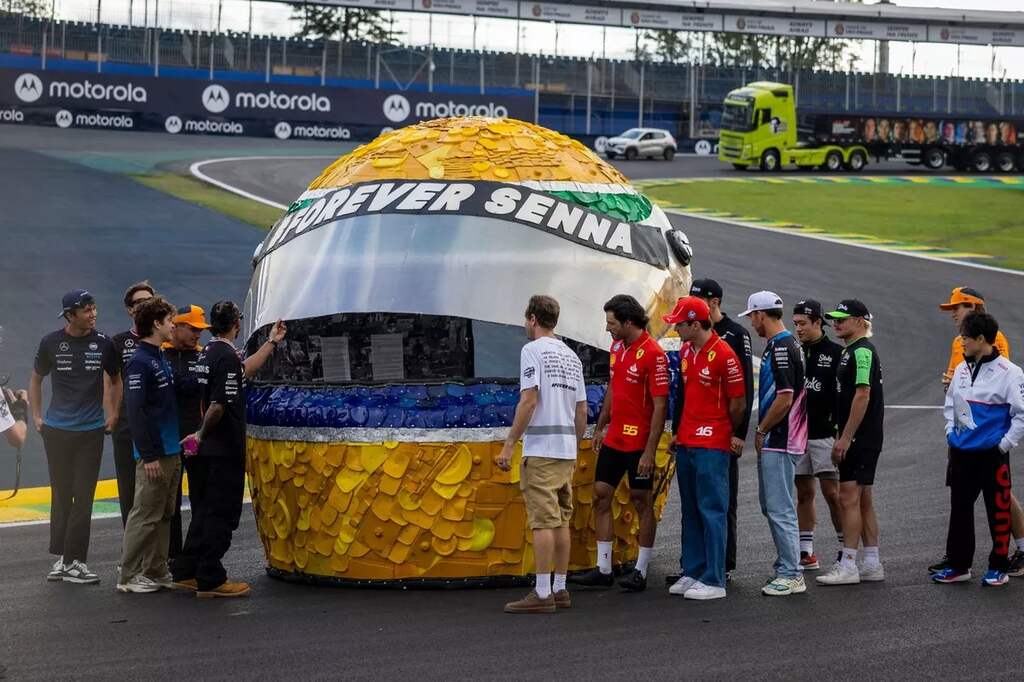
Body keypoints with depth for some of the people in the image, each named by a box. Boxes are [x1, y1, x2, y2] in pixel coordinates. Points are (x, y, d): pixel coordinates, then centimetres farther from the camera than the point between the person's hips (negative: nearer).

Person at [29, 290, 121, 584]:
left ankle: (73, 561, 3)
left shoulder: (103, 344, -1)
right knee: (62, 496, 6)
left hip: (91, 430, 0)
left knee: (83, 498, -1)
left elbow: (115, 380, 14)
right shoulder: (51, 343, -1)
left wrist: (113, 415, 9)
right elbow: (36, 379, 13)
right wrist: (36, 416, 7)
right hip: (56, 431, 0)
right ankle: (62, 557, 15)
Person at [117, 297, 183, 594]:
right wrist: (149, 455, -21)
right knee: (145, 515, -5)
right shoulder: (140, 362, -14)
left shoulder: (160, 358, 15)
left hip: (172, 451, 9)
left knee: (164, 515, 13)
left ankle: (157, 571, 20)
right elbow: (135, 411, -19)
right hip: (154, 453, -9)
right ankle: (129, 576, 2)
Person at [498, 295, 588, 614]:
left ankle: (542, 594, -8)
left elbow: (529, 400, -15)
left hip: (541, 448, -7)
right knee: (561, 520, 11)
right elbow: (582, 410, 16)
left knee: (544, 521, -8)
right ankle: (560, 590, 14)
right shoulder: (571, 356, 16)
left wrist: (509, 444, -13)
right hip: (567, 450, 7)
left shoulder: (533, 351, -7)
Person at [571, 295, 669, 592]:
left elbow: (660, 405, -18)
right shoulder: (616, 347, 8)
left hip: (639, 442, -8)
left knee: (642, 502, 2)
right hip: (613, 438, 8)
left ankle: (641, 571, 11)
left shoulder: (653, 354, -17)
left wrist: (649, 451, -20)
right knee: (601, 495, 7)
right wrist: (600, 427, 20)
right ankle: (603, 570, 14)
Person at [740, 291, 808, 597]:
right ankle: (786, 566, 22)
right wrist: (764, 432, 18)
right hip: (774, 441, 11)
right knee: (771, 506, 16)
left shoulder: (781, 348, -17)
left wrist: (761, 430, -12)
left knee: (780, 509, -7)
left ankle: (791, 575, -3)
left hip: (779, 442, -11)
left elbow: (785, 398, -23)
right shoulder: (782, 344, 15)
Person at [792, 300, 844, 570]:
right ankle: (806, 553, 12)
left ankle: (846, 549, 2)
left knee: (832, 493, -6)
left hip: (825, 433, -5)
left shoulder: (835, 353, -3)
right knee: (803, 493, 8)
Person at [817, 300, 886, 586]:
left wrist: (845, 438, -21)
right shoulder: (851, 350, 18)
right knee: (863, 500, 12)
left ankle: (848, 565, -8)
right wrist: (843, 437, 20)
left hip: (859, 438, -10)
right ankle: (872, 564, 16)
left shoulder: (861, 351, -14)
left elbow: (862, 395, -21)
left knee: (849, 498, -9)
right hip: (861, 440, 10)